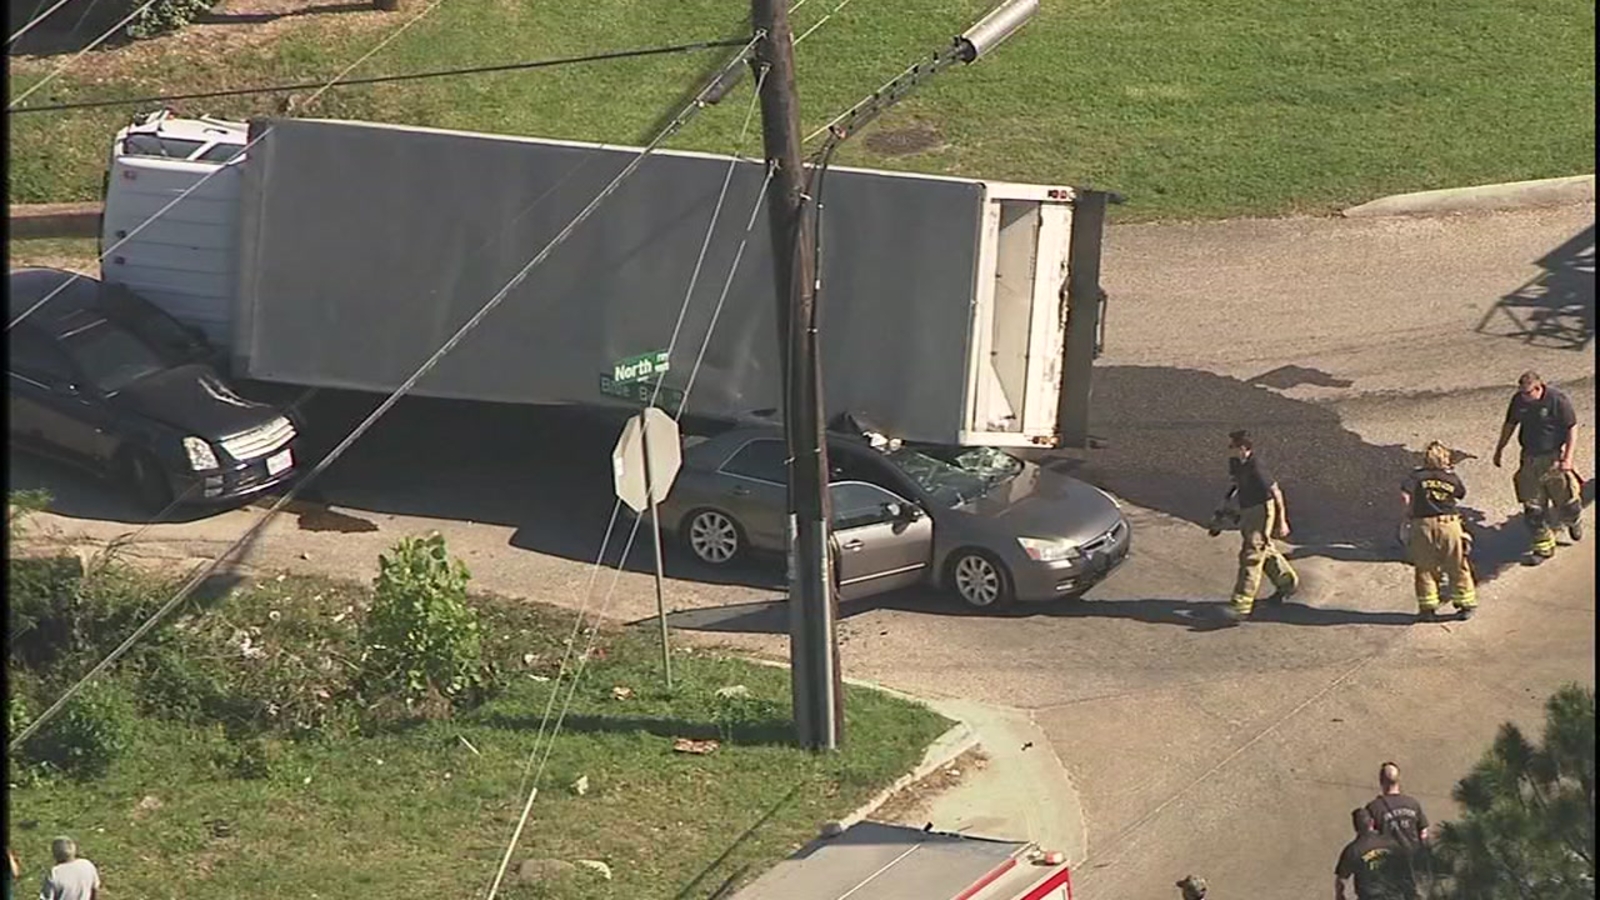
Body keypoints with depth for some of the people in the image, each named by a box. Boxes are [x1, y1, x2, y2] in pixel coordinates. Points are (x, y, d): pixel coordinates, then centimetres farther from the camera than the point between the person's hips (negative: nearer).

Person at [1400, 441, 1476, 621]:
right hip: (1449, 524, 1)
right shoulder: (1452, 477, 3)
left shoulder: (1417, 475, -1)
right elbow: (1461, 494, 19)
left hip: (1423, 526, -1)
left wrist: (1409, 511, 5)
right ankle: (1466, 605, 18)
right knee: (1457, 567, 12)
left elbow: (1405, 495, -13)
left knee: (1425, 569, 10)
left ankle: (1427, 607, 11)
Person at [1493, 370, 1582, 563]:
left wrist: (1568, 457, -18)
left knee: (1566, 501, 8)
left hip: (1554, 458, -4)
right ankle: (1544, 547, 15)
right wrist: (1500, 449, 18)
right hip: (1530, 459, 4)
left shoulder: (1558, 401, -17)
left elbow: (1572, 429, -11)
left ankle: (1574, 521, 43)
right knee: (1533, 509, 3)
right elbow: (1510, 425, 14)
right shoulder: (1518, 401, -2)